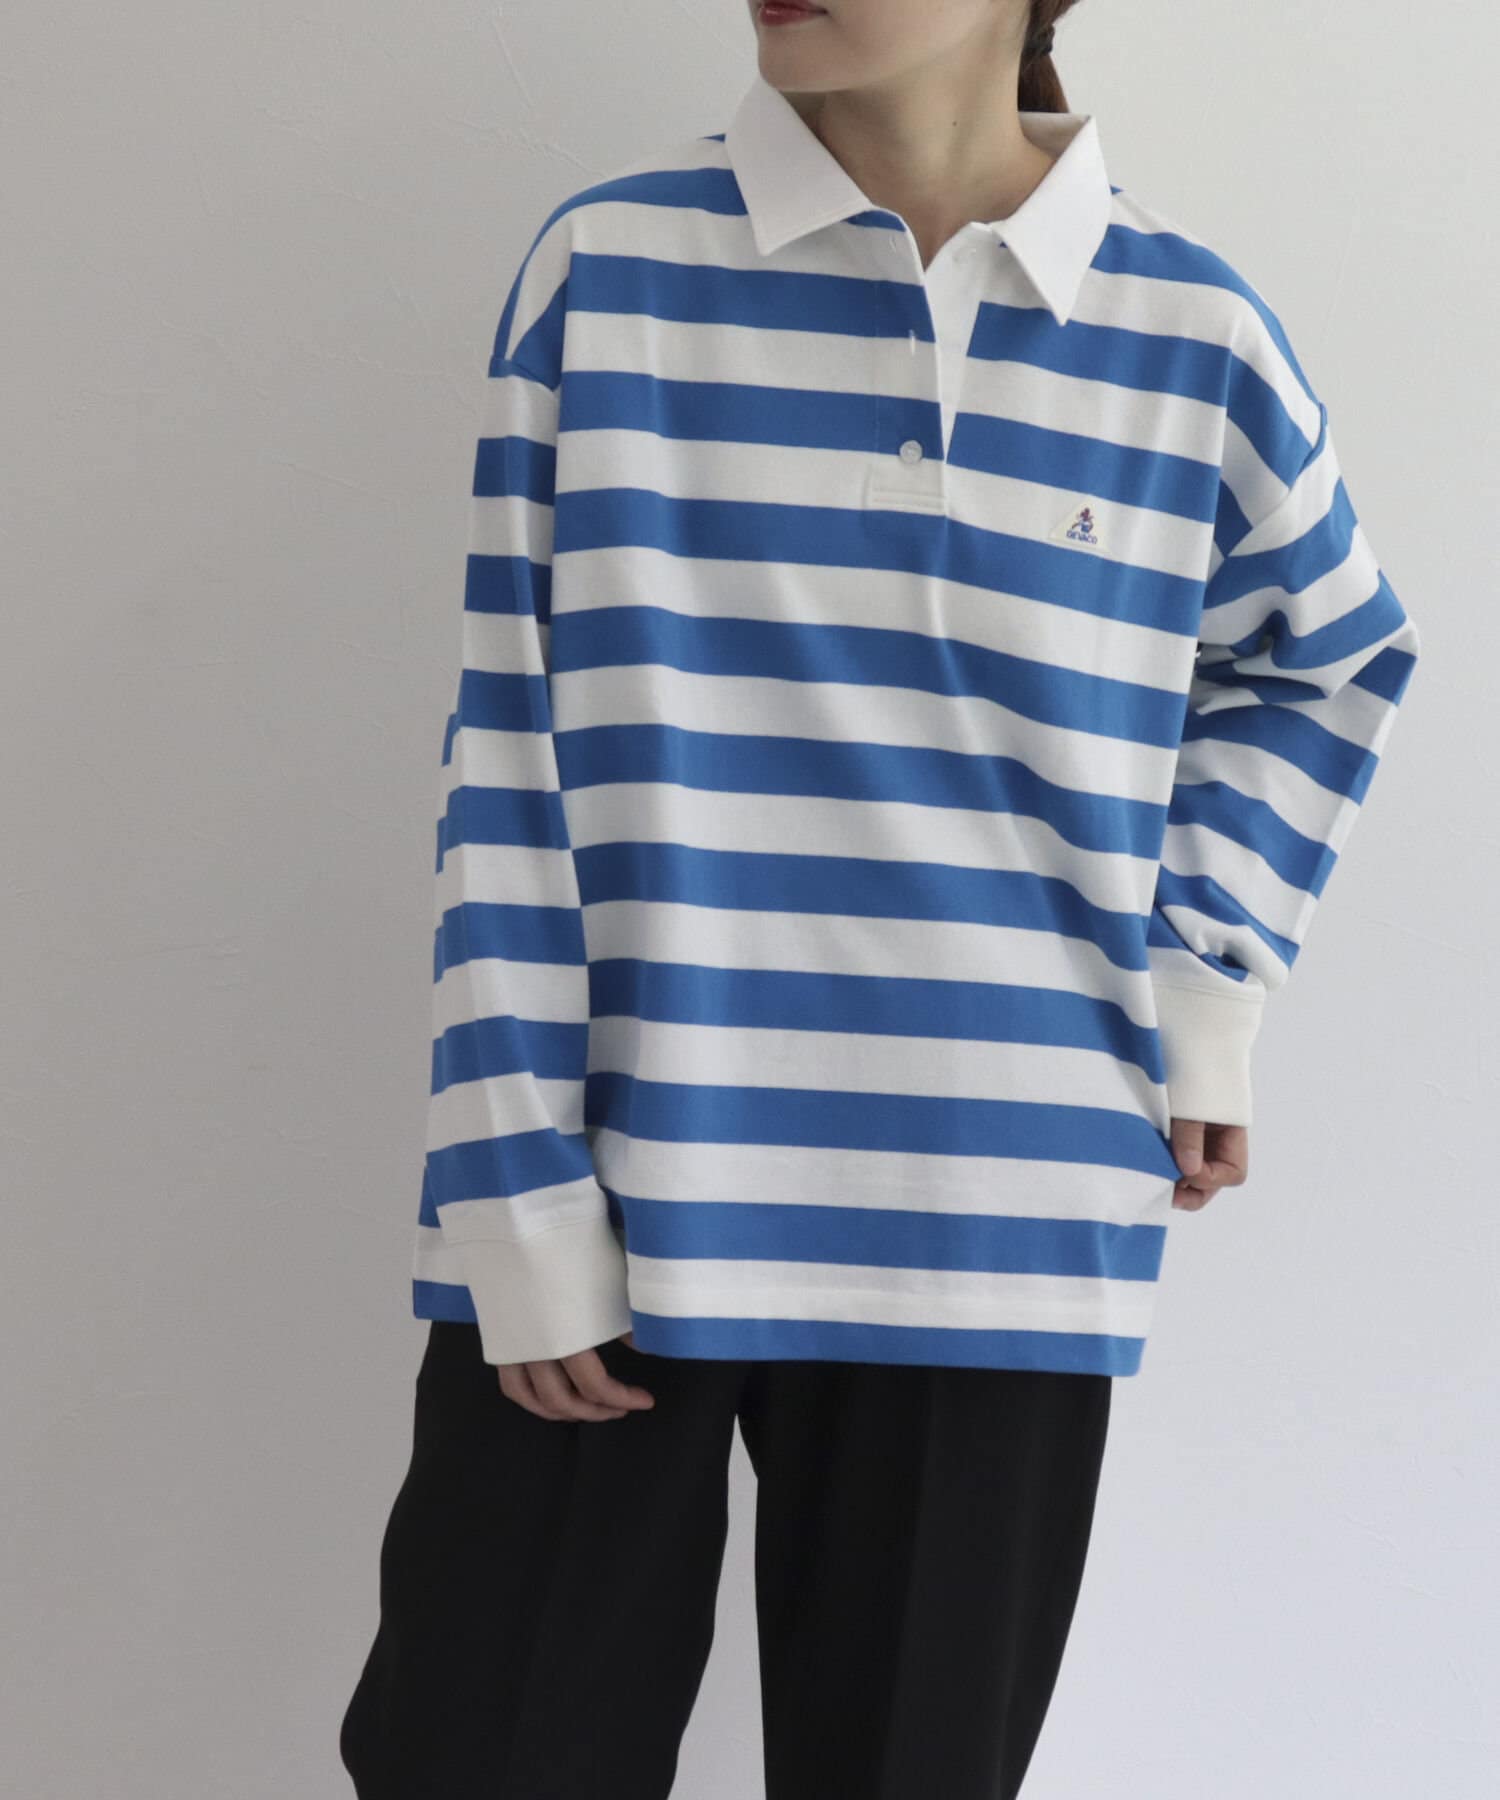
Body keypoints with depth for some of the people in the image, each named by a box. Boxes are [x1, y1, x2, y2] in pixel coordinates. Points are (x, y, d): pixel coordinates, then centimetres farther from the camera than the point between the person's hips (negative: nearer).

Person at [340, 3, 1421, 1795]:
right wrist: (523, 1189, -6)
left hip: (992, 1240, 1)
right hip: (624, 1191, -1)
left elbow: (1330, 659, 21)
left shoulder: (1190, 332, 2)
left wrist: (1208, 976, 9)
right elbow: (509, 772, -2)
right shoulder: (609, 265, -2)